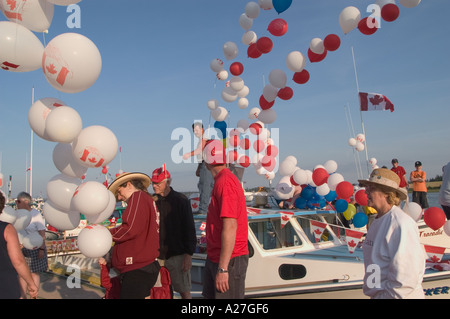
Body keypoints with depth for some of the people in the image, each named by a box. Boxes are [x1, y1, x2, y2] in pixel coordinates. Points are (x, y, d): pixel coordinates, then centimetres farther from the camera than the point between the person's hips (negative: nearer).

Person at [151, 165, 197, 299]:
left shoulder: (181, 200, -6)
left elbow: (189, 229, -7)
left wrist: (188, 255, -11)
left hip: (177, 255, -4)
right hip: (157, 255, 4)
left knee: (184, 291, 3)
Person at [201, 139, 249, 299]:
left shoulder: (225, 181, -20)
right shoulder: (221, 180, 11)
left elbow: (230, 227, -25)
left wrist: (223, 268, -23)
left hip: (228, 260, -10)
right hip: (214, 257, 10)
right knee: (210, 294, 19)